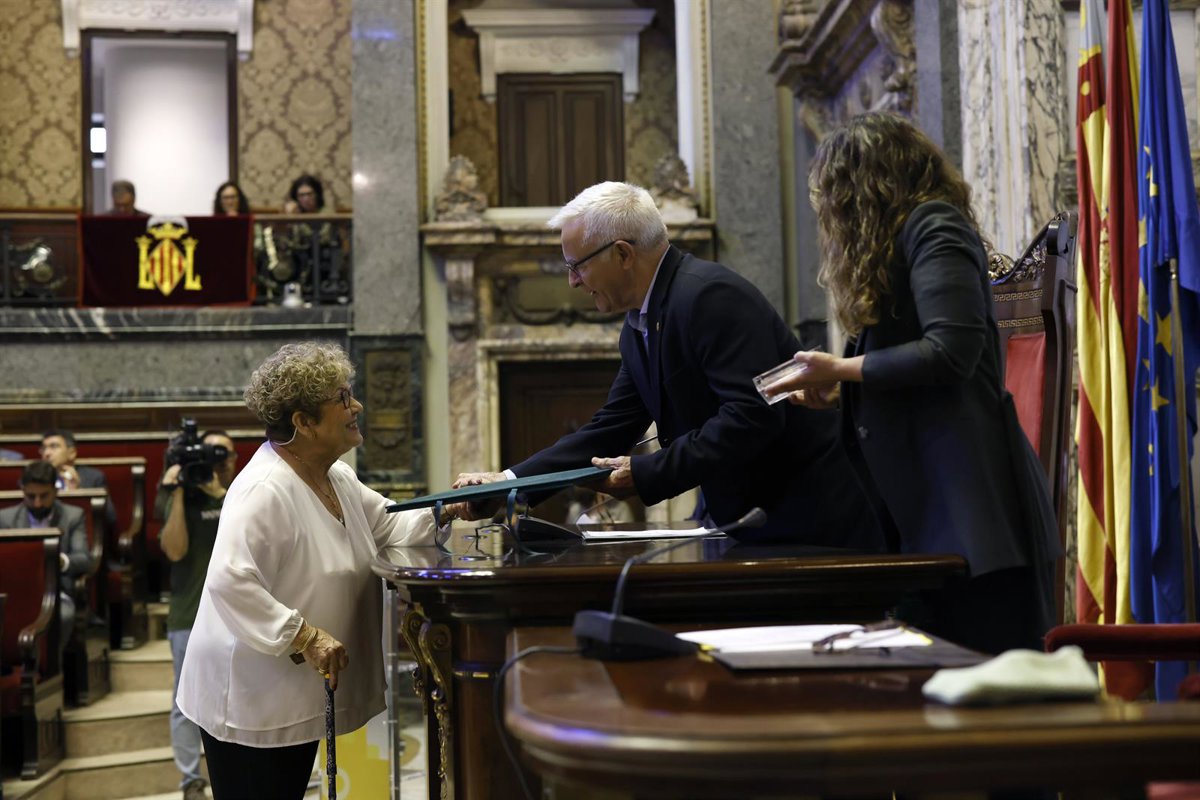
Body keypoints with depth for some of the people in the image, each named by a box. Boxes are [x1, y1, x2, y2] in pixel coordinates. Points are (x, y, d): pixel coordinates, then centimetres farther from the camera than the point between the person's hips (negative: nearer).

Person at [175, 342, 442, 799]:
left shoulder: (338, 478, 7)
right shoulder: (264, 490, -24)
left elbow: (388, 528, 19)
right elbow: (229, 582, -33)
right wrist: (306, 637, -32)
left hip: (298, 692, 9)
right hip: (248, 700, -9)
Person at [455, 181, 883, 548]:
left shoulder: (711, 295, -19)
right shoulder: (639, 327, 10)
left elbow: (754, 414, -26)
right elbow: (608, 431, 13)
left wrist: (646, 474, -23)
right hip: (749, 520, 9)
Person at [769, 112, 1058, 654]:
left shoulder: (934, 228, -7)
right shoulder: (903, 239, 21)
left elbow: (950, 350, -19)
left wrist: (839, 370, -9)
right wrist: (835, 392, 14)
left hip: (968, 500, -9)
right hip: (921, 504, 9)